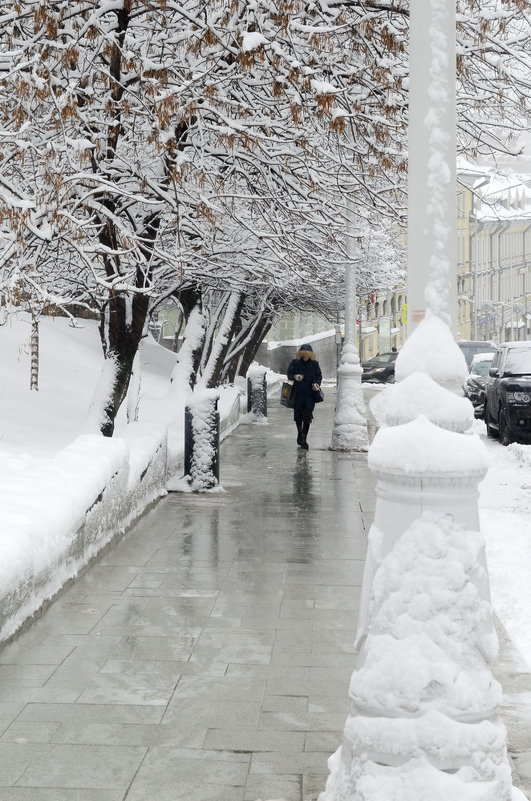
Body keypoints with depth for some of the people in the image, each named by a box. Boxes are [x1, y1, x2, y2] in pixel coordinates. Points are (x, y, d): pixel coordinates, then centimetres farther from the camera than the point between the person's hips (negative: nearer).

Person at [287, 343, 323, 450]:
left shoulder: (314, 363, 3)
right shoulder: (295, 363, 2)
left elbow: (319, 375, 10)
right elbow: (289, 374, 5)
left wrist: (317, 384, -9)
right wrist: (294, 377, -18)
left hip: (310, 394, -1)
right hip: (298, 393, 1)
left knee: (307, 417, -6)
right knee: (298, 415, 8)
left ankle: (303, 438, 0)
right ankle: (300, 433, 32)